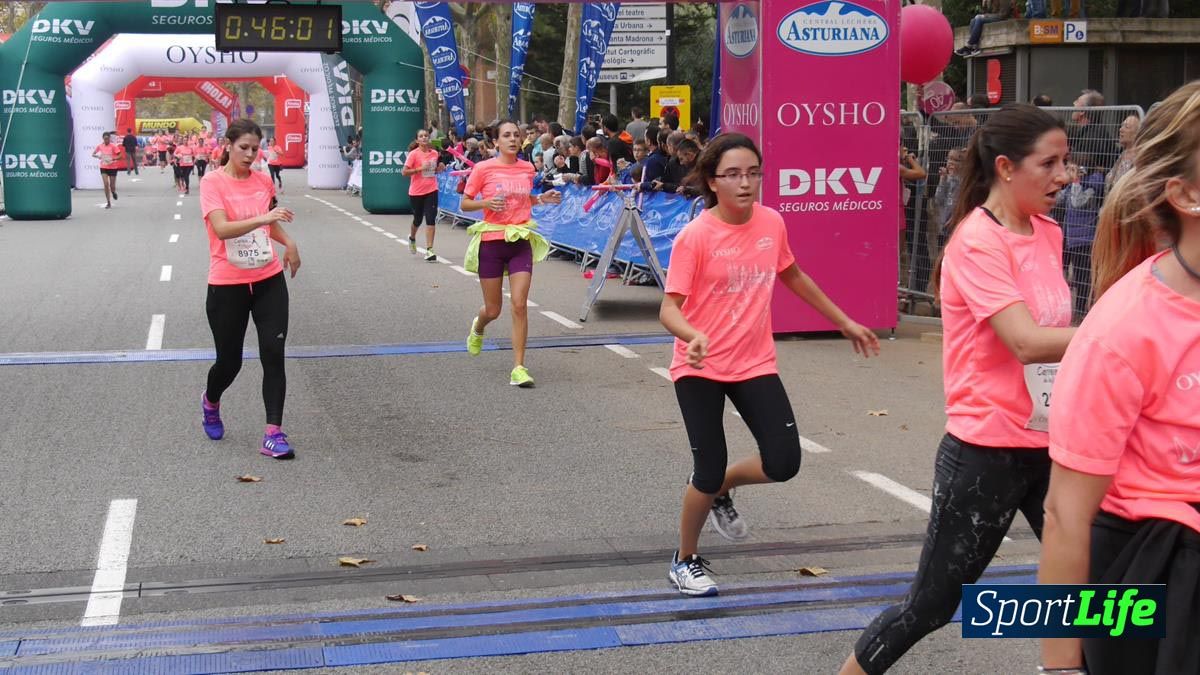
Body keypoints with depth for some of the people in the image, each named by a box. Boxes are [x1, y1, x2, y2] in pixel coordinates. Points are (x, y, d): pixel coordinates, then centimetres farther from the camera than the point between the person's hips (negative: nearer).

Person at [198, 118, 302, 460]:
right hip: (226, 284, -3)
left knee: (274, 354, -8)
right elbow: (222, 228, -26)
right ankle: (210, 403, 42)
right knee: (229, 360, 8)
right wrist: (262, 218, -39)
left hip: (269, 280, 4)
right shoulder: (212, 182, -10)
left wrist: (289, 242, 8)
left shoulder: (264, 181, 5)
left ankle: (273, 433, -5)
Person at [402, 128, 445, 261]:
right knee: (418, 219, 14)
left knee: (431, 219, -10)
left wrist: (439, 168, -1)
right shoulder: (413, 154, -8)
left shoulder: (434, 153, 5)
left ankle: (429, 250, -11)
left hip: (431, 191, 2)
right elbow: (404, 172, -13)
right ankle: (412, 238, 47)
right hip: (416, 192, -2)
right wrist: (420, 168, -21)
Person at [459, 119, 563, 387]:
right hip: (491, 242, -2)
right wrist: (486, 203, -19)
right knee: (493, 310, 7)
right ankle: (478, 327, 45)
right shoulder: (483, 169, -5)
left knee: (520, 305, -9)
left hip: (521, 242, 2)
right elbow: (465, 203, -1)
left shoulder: (527, 169, 7)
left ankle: (518, 367, -6)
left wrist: (541, 199, 6)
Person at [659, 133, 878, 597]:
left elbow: (793, 276, 17)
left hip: (755, 363, 4)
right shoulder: (695, 237, -17)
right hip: (700, 368, -4)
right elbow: (669, 307, -18)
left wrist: (844, 322, 22)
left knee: (784, 462, -6)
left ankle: (719, 488, 27)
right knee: (709, 472, -3)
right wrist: (694, 335, -41)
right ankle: (685, 561, 23)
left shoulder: (772, 223, -2)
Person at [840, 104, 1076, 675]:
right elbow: (1027, 342, -28)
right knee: (930, 606, 4)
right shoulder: (977, 243, -17)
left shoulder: (1047, 233, 6)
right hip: (985, 454, -7)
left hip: (1050, 447, 7)